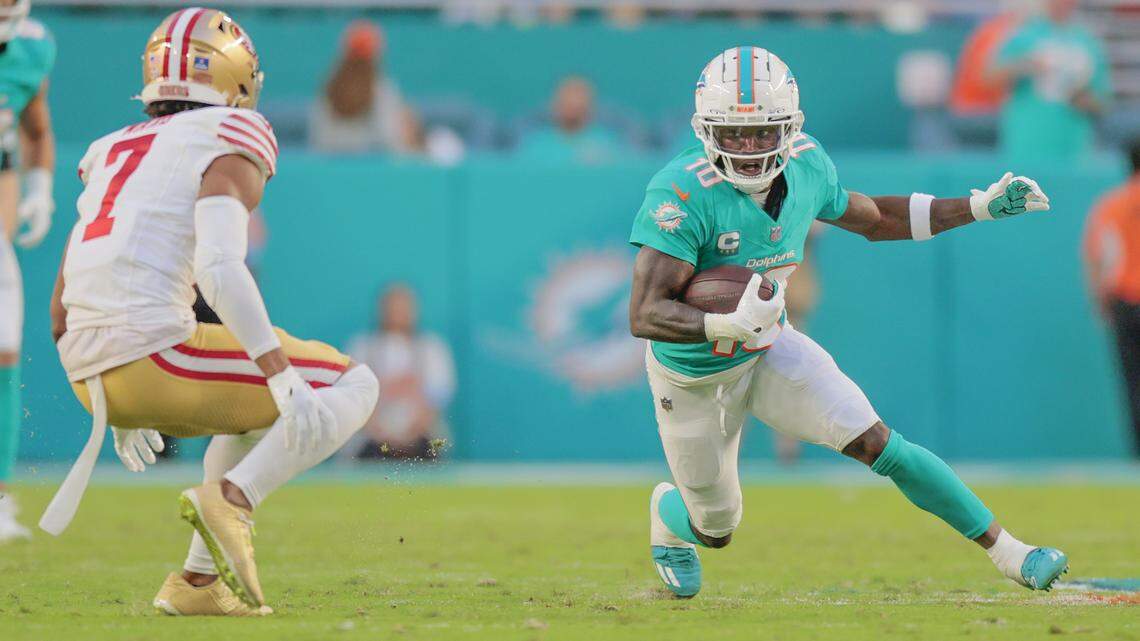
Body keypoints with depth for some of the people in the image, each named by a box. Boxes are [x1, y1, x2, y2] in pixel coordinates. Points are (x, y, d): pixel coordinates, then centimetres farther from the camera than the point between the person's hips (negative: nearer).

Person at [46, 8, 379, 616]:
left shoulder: (113, 154, 23)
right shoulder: (230, 150, 0)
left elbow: (63, 309, 24)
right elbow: (220, 270, -19)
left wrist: (118, 408, 34)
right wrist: (282, 376, -20)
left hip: (91, 375, 8)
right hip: (154, 350, -8)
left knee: (264, 412, 32)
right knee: (352, 387, 4)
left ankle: (199, 581, 20)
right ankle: (233, 499, -15)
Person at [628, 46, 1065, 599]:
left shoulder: (806, 166, -13)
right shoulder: (681, 194, -33)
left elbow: (872, 219, 9)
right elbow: (644, 315, -37)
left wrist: (979, 208, 3)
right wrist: (730, 326, -54)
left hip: (769, 350, 3)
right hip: (692, 379, -3)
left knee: (876, 443, -16)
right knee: (716, 529, 13)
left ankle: (1005, 550, -7)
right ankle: (668, 515, 51)